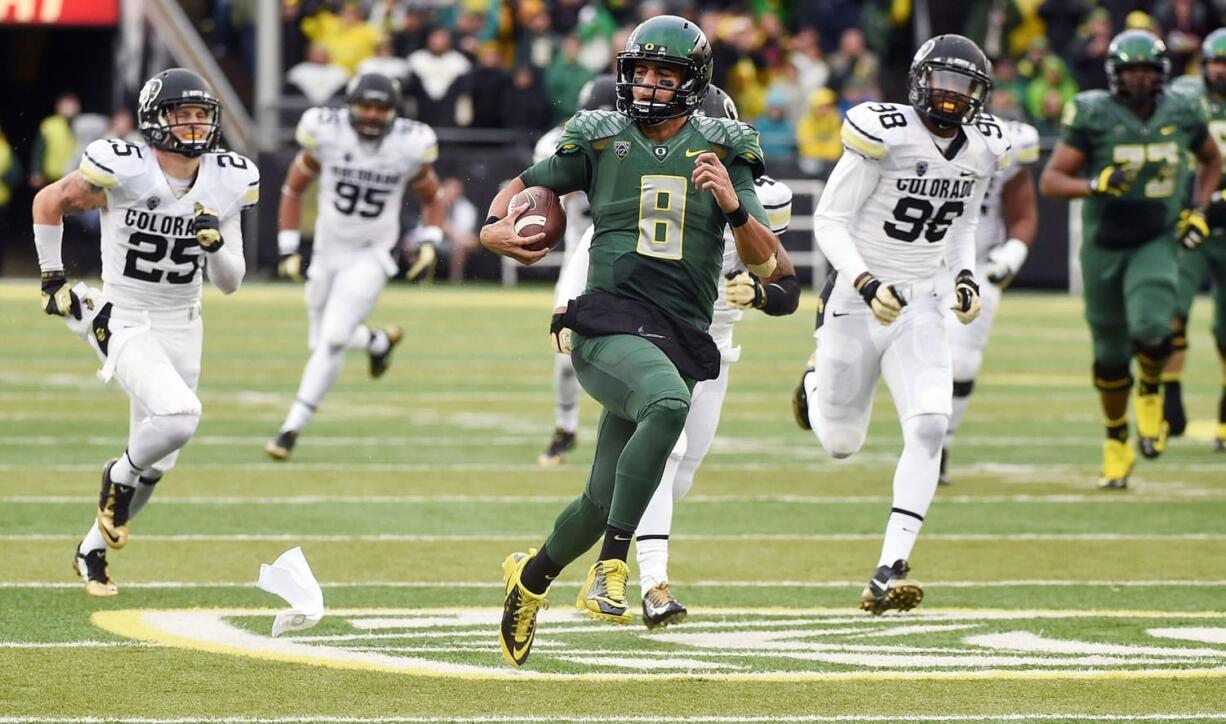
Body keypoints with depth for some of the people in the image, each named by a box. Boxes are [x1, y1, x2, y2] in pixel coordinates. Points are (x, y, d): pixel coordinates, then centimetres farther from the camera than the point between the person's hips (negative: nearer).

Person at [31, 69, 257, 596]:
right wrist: (52, 279, 1)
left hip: (181, 329, 6)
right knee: (178, 415, -30)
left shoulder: (227, 182, -2)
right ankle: (120, 477, 2)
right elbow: (50, 202, 1)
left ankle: (92, 552, 33)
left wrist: (217, 242, -18)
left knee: (156, 463, 11)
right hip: (123, 322, -6)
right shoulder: (122, 168, -16)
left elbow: (230, 283, 2)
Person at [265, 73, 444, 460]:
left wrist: (429, 243, -11)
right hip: (328, 250, 3)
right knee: (321, 342, 11)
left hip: (371, 256, -3)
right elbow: (293, 190, 0)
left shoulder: (409, 147, -12)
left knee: (333, 338, -17)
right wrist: (288, 250, -4)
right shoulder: (327, 135, -13)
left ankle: (292, 428, -12)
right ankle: (381, 341, 43)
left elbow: (431, 199, 6)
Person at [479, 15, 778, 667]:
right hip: (608, 326, -3)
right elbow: (523, 187, 20)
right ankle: (610, 568, -33)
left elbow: (763, 261, 3)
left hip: (680, 341, 3)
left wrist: (733, 207, -17)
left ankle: (532, 575, 40)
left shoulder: (722, 152, 8)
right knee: (668, 405, -37)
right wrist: (495, 227, -2)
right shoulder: (600, 140, 6)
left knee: (605, 500, 9)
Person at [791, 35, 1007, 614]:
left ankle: (889, 573, -17)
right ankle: (817, 379, 47)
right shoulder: (885, 134, -18)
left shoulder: (982, 147, 1)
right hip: (857, 303, -4)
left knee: (928, 429, -18)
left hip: (919, 307, 4)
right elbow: (829, 220, -14)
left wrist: (965, 276, 1)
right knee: (840, 444, 10)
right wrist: (868, 284, -27)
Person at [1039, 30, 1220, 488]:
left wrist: (1198, 211, 5)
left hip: (1156, 242, 0)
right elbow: (1050, 181, -12)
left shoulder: (1182, 114, -2)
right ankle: (1116, 439, 31)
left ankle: (1150, 391, 9)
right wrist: (1095, 186, -29)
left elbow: (1212, 161, 19)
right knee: (1110, 353, 9)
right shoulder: (1094, 115, -11)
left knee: (1151, 330, -25)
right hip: (1103, 245, 0)